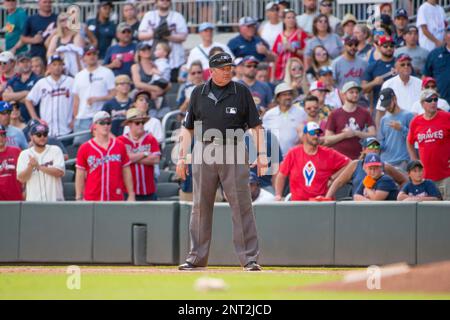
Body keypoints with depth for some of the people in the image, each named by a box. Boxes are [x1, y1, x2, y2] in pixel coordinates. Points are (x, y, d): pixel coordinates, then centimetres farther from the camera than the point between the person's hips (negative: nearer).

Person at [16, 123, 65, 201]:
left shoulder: (55, 150, 5)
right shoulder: (24, 154, 8)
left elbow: (60, 172, -9)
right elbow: (21, 178, 1)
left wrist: (39, 167, -16)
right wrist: (30, 167, -18)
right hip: (33, 200, 1)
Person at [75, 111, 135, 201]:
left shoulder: (120, 146, 7)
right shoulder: (84, 149, 2)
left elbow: (126, 173, 11)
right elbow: (80, 176, 4)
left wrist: (131, 195, 7)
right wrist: (79, 198, 0)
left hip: (116, 199, 2)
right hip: (92, 200, -2)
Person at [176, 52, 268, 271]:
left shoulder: (241, 92, 3)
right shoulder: (199, 93, 9)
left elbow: (256, 125, 2)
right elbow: (188, 128, 12)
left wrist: (261, 154, -9)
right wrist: (181, 157, 5)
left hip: (234, 153, -2)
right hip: (204, 152, 2)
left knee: (241, 206, -5)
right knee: (200, 207, 5)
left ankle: (249, 258, -3)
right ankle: (197, 257, 12)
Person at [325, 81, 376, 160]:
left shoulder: (365, 113, 11)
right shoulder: (335, 114, 6)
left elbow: (373, 135, 3)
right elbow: (327, 139, 3)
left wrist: (355, 133, -9)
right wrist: (344, 135, -11)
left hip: (359, 159, 2)